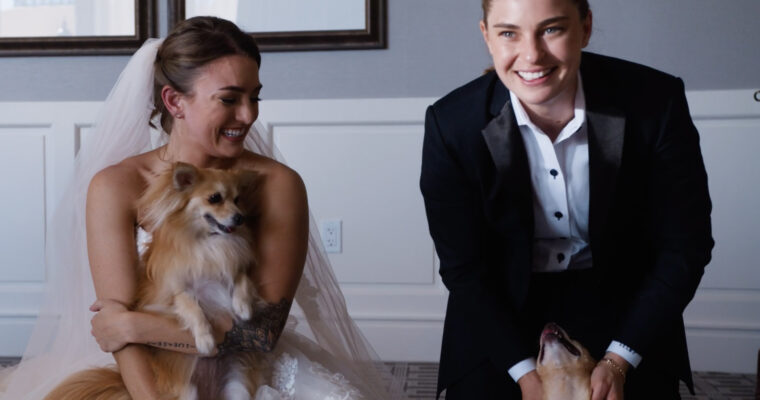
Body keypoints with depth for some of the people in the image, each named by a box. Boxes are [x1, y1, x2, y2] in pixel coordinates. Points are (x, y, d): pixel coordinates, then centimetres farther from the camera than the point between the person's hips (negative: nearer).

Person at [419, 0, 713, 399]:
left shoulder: (656, 102, -19)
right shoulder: (450, 124, -19)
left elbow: (684, 246, -9)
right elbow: (462, 266, -11)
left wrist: (619, 360, -15)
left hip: (622, 307, 1)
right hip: (499, 311, 0)